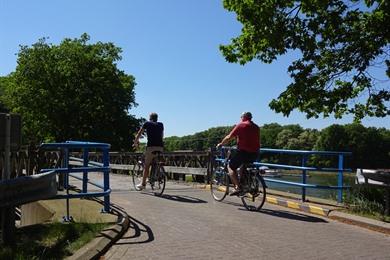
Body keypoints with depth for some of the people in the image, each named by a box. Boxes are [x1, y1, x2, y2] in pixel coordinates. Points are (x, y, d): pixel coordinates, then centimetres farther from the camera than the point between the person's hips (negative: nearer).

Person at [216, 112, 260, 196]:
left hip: (244, 152, -7)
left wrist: (220, 144, 12)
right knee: (244, 165, 32)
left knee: (231, 167, 7)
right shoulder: (256, 127, 15)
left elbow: (229, 137, -4)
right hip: (255, 154, 7)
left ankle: (237, 187, -7)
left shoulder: (240, 125, -3)